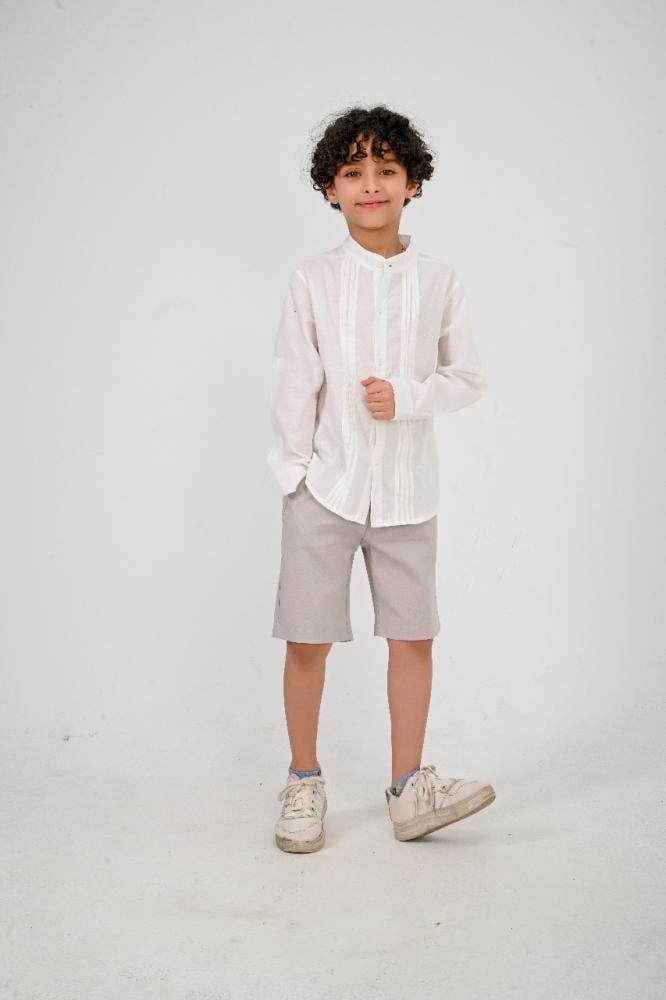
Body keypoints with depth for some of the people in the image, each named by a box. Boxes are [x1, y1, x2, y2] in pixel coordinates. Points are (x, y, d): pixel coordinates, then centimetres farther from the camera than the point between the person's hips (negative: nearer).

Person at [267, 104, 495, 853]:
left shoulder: (439, 282, 3)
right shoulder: (312, 280, -1)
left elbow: (469, 380, 6)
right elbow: (293, 386, -1)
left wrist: (407, 396, -12)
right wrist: (294, 474, -5)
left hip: (407, 490, 2)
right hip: (325, 486, -1)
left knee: (413, 637, 5)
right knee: (308, 641, 3)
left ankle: (407, 790, 19)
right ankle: (304, 785, 22)